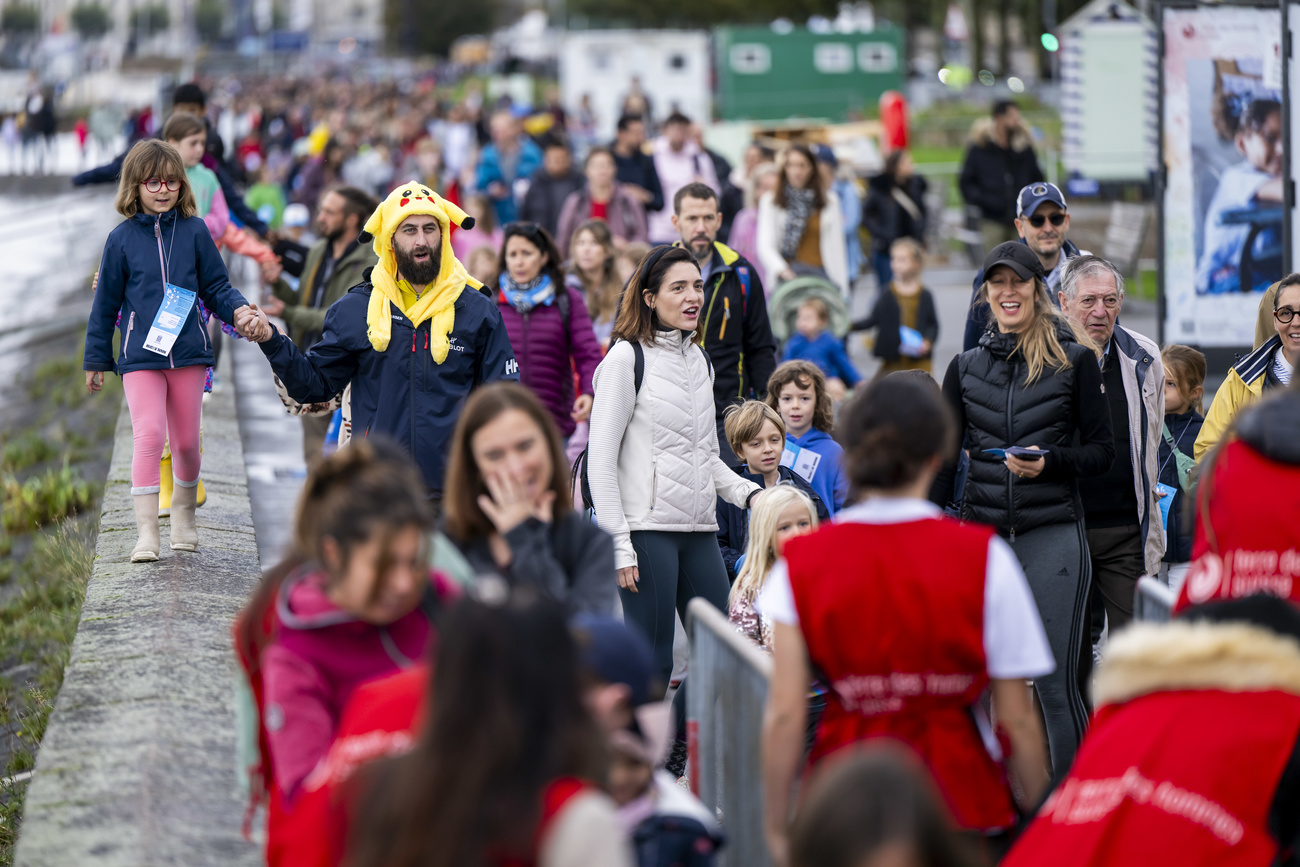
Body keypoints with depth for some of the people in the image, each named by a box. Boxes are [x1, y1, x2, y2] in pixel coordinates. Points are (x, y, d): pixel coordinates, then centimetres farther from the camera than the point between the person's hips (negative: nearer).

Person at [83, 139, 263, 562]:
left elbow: (216, 287, 7)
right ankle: (147, 533, -16)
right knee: (149, 434, -17)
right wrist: (96, 360, 11)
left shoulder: (194, 232, 3)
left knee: (186, 441, 10)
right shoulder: (122, 239, 1)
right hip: (140, 354, -2)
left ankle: (184, 517, 33)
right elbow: (107, 303, 8)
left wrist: (240, 311, -14)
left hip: (188, 353, 2)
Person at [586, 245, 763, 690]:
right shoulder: (627, 358, -5)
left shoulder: (699, 359, 16)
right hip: (647, 528, -7)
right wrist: (619, 545, -14)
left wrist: (750, 494, 7)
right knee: (652, 662, -6)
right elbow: (600, 460, -8)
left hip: (700, 529, 7)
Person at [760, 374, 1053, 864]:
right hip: (964, 802, -1)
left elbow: (784, 716, -3)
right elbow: (1016, 718, -2)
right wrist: (1037, 817, 11)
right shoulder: (983, 557, -3)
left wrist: (777, 827, 7)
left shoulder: (803, 563, -1)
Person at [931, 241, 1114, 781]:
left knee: (1055, 683, -6)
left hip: (1052, 534, -3)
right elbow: (943, 459, 13)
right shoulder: (965, 367, 11)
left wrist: (1048, 463, -15)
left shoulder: (1075, 361, 2)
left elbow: (1102, 452, 3)